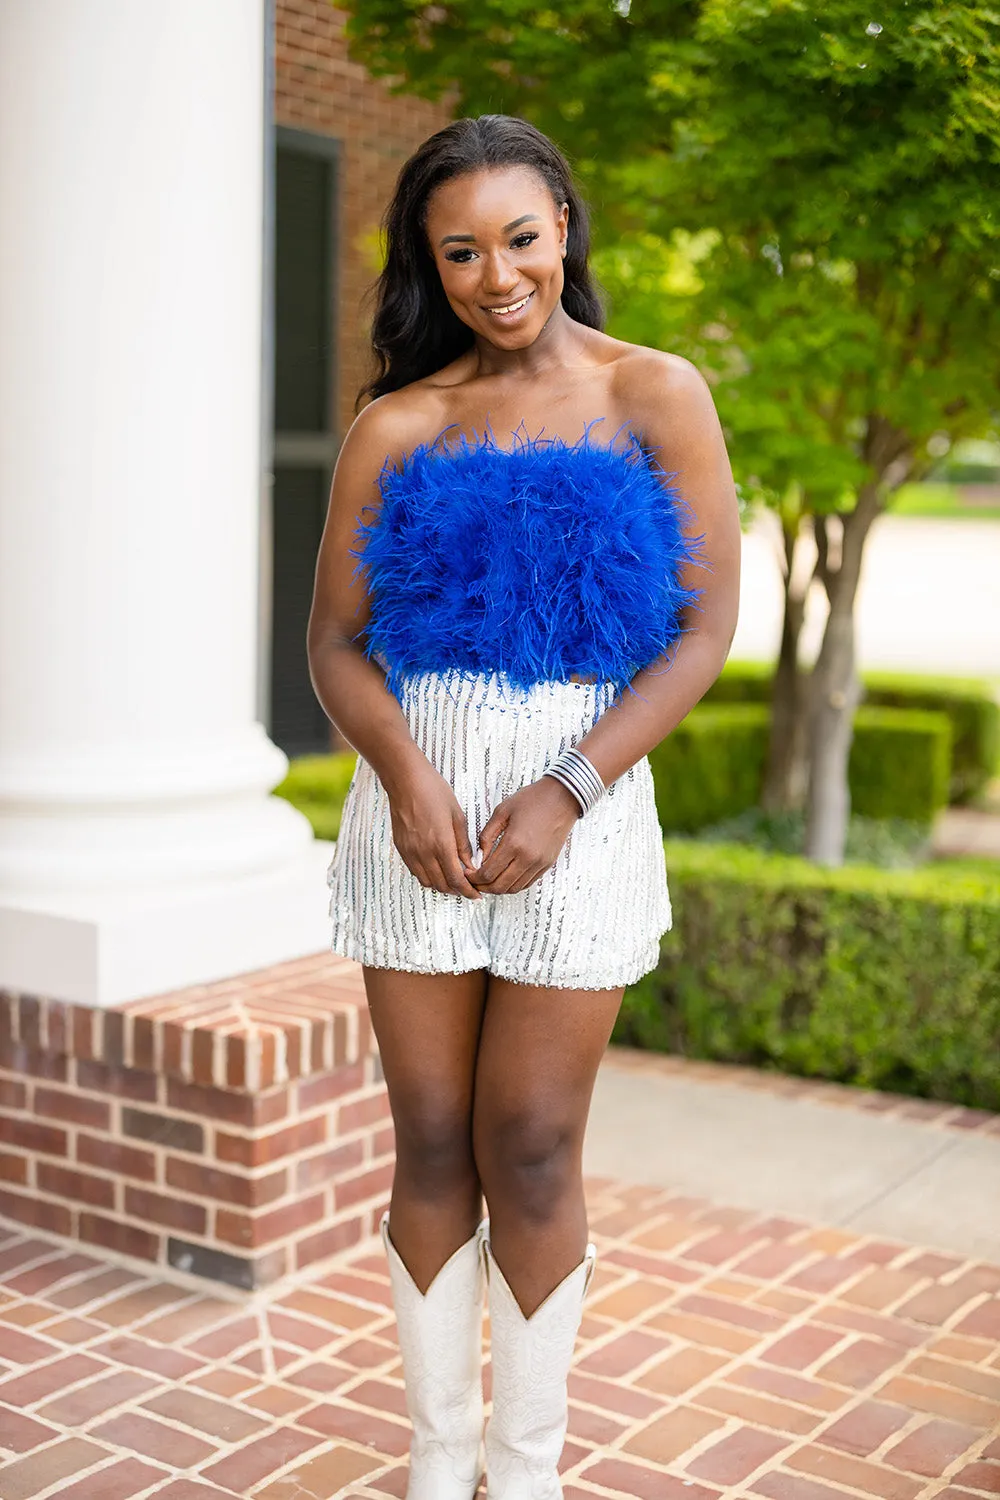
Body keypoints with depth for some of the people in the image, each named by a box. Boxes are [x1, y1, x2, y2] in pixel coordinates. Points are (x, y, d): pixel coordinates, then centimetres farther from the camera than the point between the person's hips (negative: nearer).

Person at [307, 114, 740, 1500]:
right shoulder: (397, 427, 5)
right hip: (416, 802, 2)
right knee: (433, 1146, 8)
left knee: (532, 1156, 4)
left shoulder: (656, 397, 1)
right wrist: (405, 773, -16)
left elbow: (708, 627, -3)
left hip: (577, 807, -1)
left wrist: (567, 792, -12)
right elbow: (333, 637, 3)